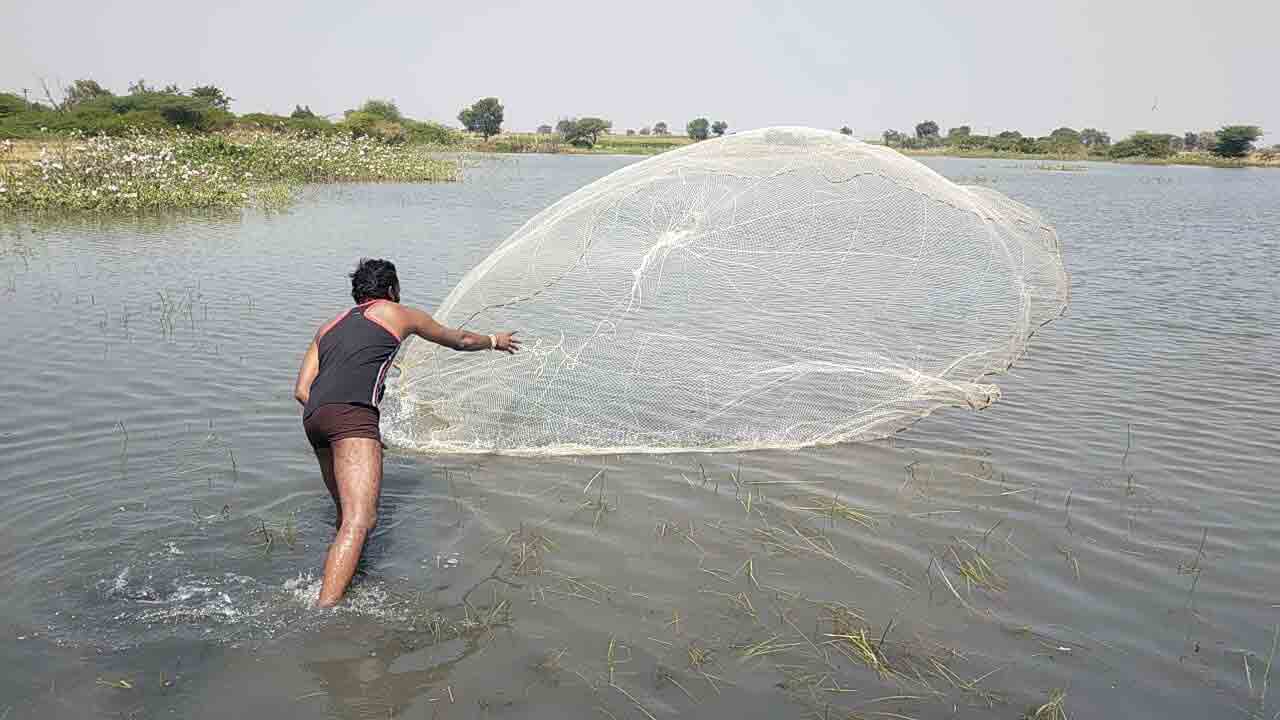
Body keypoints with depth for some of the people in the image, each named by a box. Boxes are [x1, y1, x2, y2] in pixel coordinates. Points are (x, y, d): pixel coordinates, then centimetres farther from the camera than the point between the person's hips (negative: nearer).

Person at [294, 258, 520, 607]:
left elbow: (302, 390, 22)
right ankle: (324, 612, -29)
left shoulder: (329, 326, 32)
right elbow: (460, 340, 35)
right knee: (360, 520, -16)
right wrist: (494, 341, 53)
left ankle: (331, 594, 25)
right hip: (352, 413, -7)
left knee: (349, 514, 21)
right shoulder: (398, 314, 21)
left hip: (314, 417, 7)